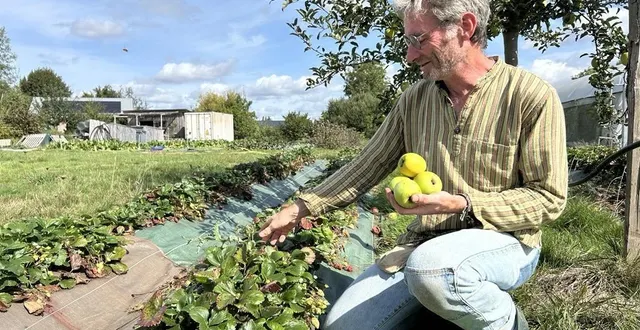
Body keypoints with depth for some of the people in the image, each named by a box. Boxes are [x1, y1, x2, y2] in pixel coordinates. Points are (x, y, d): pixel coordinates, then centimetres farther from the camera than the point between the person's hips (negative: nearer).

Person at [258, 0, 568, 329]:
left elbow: (549, 198, -10)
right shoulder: (414, 99, 2)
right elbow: (367, 166, 7)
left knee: (429, 268, -38)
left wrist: (462, 204, -23)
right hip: (425, 242, 5)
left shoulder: (532, 96, -12)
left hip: (505, 240, -4)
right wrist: (300, 208, 2)